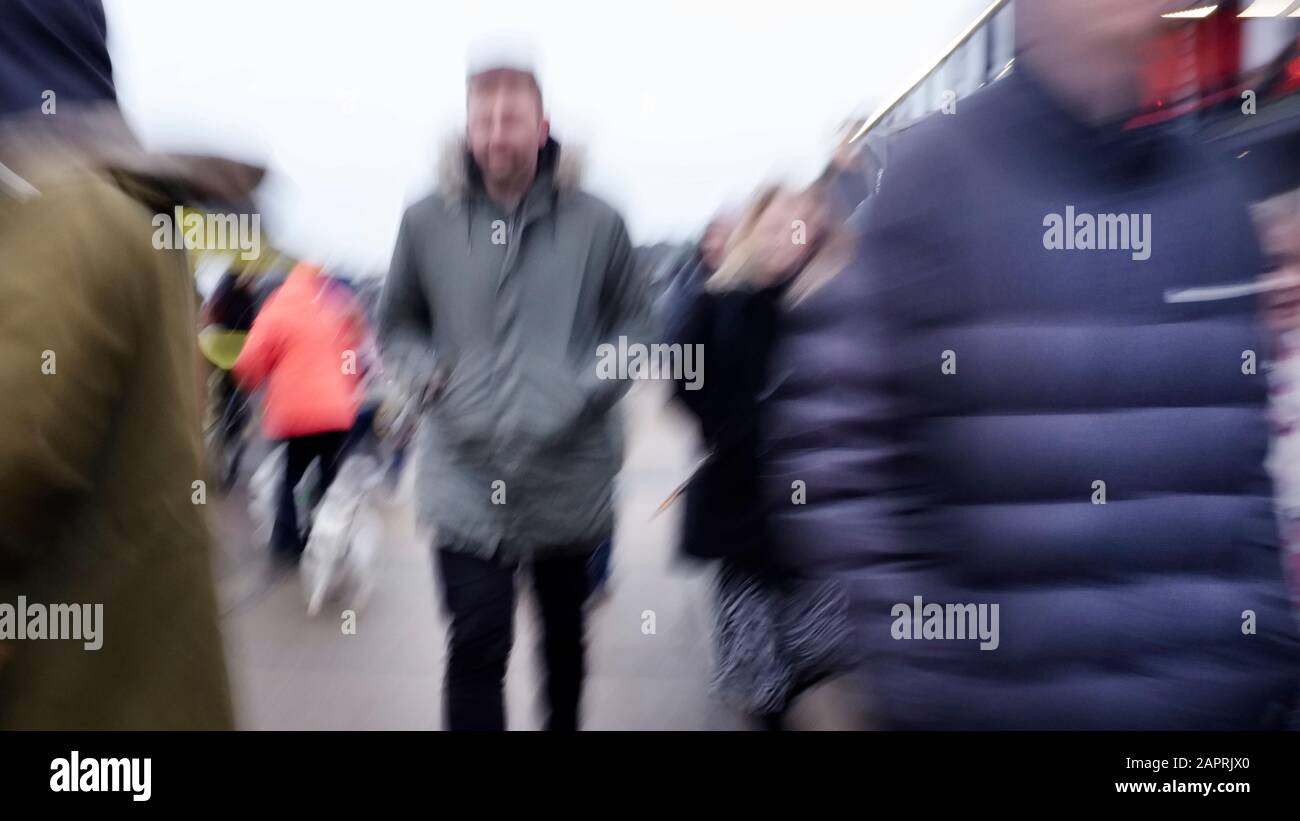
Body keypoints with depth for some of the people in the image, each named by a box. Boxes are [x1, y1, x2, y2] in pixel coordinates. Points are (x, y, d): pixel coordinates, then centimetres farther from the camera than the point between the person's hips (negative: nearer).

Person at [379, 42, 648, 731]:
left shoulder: (596, 223, -5)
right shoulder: (426, 222, -4)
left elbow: (631, 326, 4)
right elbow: (397, 327, 9)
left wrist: (586, 390, -12)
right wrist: (435, 378, -9)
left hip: (569, 474, 2)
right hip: (467, 477, -1)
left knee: (564, 634, 22)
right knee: (476, 648, -5)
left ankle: (563, 723, 49)